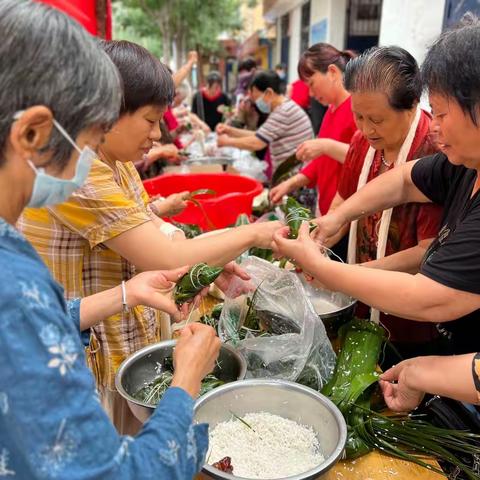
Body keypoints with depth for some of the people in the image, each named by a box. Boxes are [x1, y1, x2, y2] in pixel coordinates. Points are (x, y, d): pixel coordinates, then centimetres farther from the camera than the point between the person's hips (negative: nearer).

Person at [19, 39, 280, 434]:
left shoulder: (118, 164, 4)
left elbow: (154, 240, 4)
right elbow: (166, 259, -27)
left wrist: (209, 263, -13)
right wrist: (253, 234, -16)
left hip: (132, 343, 8)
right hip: (93, 357, -8)